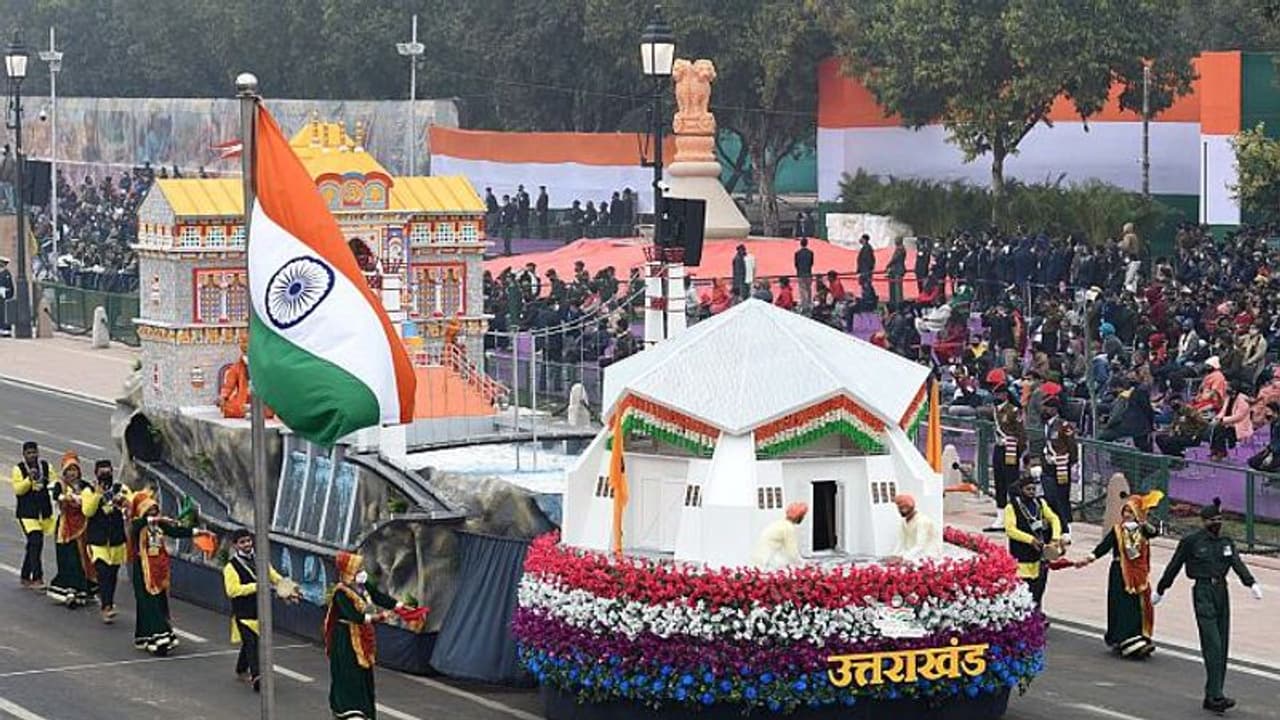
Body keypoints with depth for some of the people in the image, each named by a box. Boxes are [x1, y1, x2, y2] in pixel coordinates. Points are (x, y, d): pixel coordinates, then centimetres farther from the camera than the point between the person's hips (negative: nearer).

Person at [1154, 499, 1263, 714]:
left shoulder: (1226, 542, 12)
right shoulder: (1191, 541, -2)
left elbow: (1238, 565, -4)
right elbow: (1173, 567, 7)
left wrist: (1252, 584, -22)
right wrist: (1160, 591, 14)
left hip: (1222, 592, 6)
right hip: (1203, 593, -6)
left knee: (1221, 648, 5)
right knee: (1212, 645, -15)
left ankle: (1212, 697, 11)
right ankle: (1215, 695, -20)